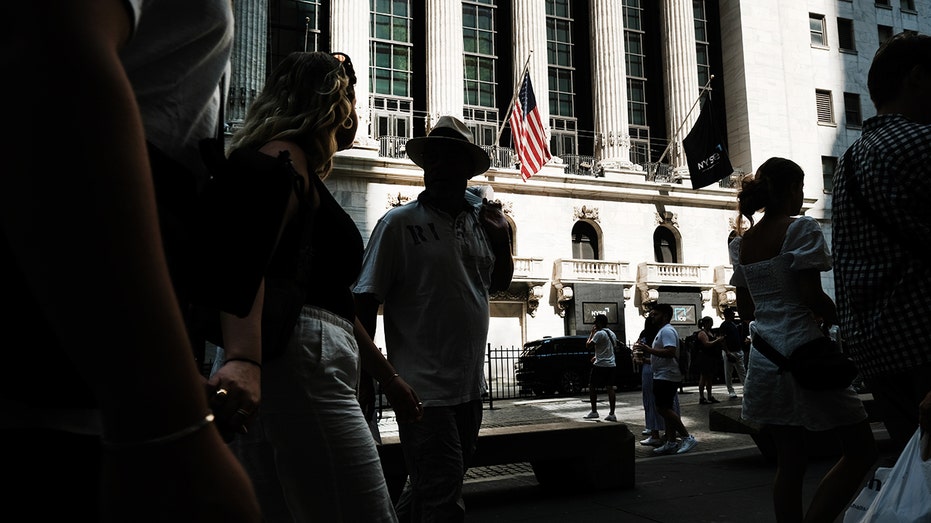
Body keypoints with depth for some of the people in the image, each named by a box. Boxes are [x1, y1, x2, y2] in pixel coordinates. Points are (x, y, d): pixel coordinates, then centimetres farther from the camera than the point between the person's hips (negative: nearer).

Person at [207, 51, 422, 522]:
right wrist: (244, 356, -37)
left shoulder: (303, 173, 30)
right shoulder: (283, 155, 0)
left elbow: (330, 297, 31)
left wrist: (387, 376, 31)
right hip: (297, 364, -10)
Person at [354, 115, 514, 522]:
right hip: (425, 391, -6)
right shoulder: (399, 223, -8)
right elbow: (365, 301, -10)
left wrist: (503, 240, 3)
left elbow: (498, 283, 20)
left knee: (428, 487, 22)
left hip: (469, 386, 7)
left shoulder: (481, 221, 8)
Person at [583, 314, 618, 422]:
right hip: (611, 365, 8)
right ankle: (611, 414, 2)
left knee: (592, 387, 4)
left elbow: (588, 346, -13)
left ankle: (594, 412, 4)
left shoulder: (599, 333, -13)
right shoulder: (612, 334, 15)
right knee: (610, 388, 5)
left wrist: (591, 333, -3)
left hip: (600, 365, -8)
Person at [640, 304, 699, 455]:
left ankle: (687, 437, -9)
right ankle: (671, 442, 15)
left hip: (666, 376, -11)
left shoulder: (667, 331, -14)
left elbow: (670, 352, -28)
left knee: (663, 408, -13)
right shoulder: (662, 331, 21)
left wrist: (650, 350, -22)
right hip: (662, 376, 11)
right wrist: (648, 358, 24)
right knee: (666, 409, 11)